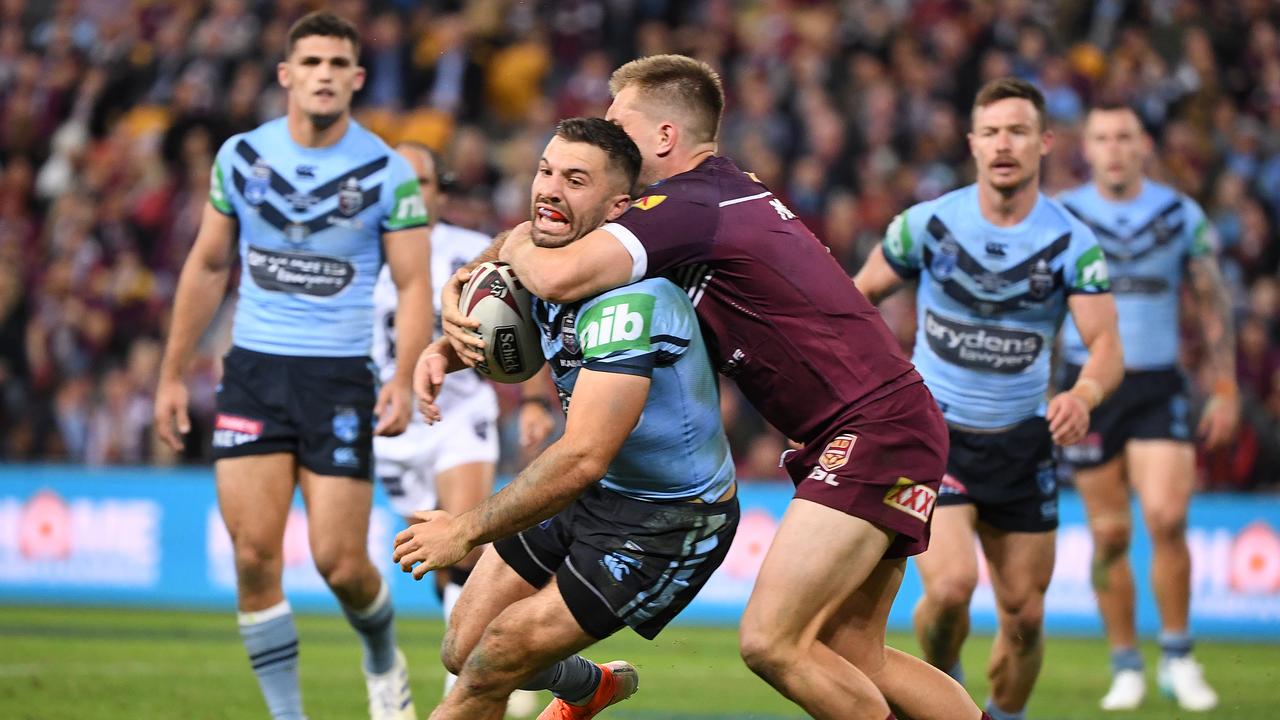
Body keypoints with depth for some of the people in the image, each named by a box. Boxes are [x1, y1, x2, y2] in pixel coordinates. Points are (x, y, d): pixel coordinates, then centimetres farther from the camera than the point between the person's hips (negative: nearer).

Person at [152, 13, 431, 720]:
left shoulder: (388, 172, -5)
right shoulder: (240, 156, 3)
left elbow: (414, 284, -4)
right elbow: (207, 266, 13)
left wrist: (403, 379, -20)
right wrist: (172, 374, 12)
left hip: (340, 376, -2)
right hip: (253, 370, 2)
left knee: (341, 563, -5)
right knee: (254, 555, -8)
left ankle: (383, 661, 28)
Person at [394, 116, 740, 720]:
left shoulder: (628, 299, -30)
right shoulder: (543, 262, -3)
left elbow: (582, 459, -34)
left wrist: (467, 530, -26)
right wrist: (444, 348, -3)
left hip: (671, 523, -8)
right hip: (597, 492, 8)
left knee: (489, 671, -10)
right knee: (463, 651, 10)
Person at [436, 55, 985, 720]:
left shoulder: (688, 207, -16)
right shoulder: (725, 189, 14)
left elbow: (558, 277, -29)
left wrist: (515, 243, -5)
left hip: (875, 432, -10)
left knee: (770, 642, -15)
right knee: (851, 659, 12)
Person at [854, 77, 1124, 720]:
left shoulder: (1072, 243, -8)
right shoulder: (928, 225, -8)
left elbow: (1106, 344, -16)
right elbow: (861, 295, 7)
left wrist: (1084, 394, -38)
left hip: (1021, 443, 2)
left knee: (1025, 615, 4)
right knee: (952, 584, -22)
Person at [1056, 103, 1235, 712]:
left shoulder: (1182, 216, 3)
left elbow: (1213, 302, 9)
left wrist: (1226, 388, 5)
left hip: (1158, 385, 0)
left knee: (1166, 518, -16)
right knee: (1110, 534, 1)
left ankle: (1177, 657, 0)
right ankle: (1125, 666, 13)